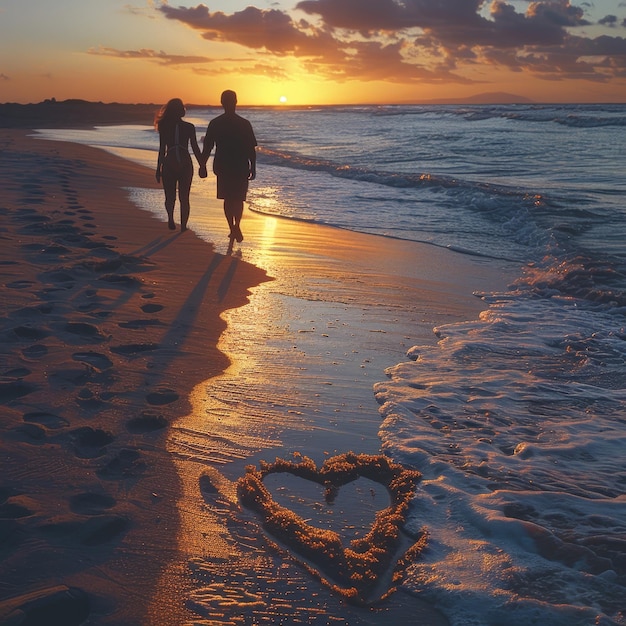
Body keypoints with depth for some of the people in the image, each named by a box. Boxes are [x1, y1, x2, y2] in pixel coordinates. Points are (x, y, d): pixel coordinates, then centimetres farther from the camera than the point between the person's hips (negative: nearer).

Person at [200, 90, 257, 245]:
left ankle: (233, 229, 10)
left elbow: (207, 148, 0)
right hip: (241, 167, -1)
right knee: (238, 199, 6)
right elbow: (251, 149, -3)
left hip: (223, 167, 1)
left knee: (227, 199, 12)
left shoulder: (215, 123, -2)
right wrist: (253, 168, 5)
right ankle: (236, 226, -14)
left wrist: (203, 166, 7)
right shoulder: (244, 124, -5)